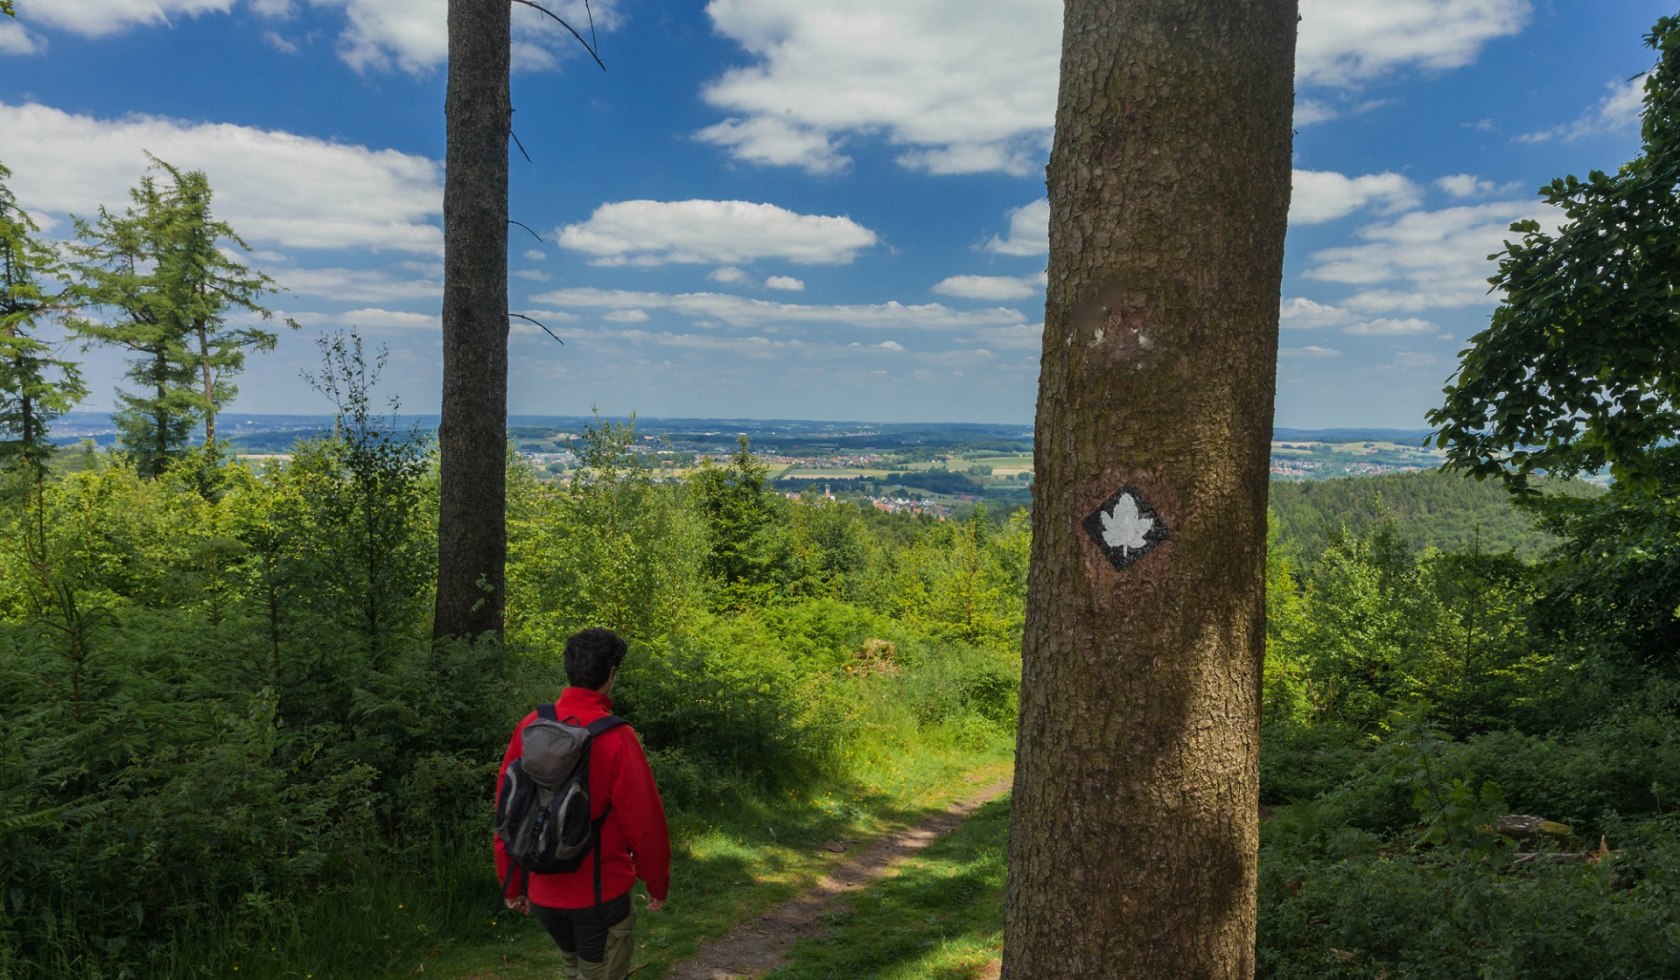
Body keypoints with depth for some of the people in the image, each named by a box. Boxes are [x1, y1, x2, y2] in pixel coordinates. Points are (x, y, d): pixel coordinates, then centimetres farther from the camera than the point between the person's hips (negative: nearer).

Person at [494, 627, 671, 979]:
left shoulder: (531, 728, -7)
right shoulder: (615, 738, -20)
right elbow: (644, 821, -16)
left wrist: (512, 883, 11)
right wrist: (658, 884, 0)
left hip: (543, 892, 5)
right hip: (600, 893, -5)